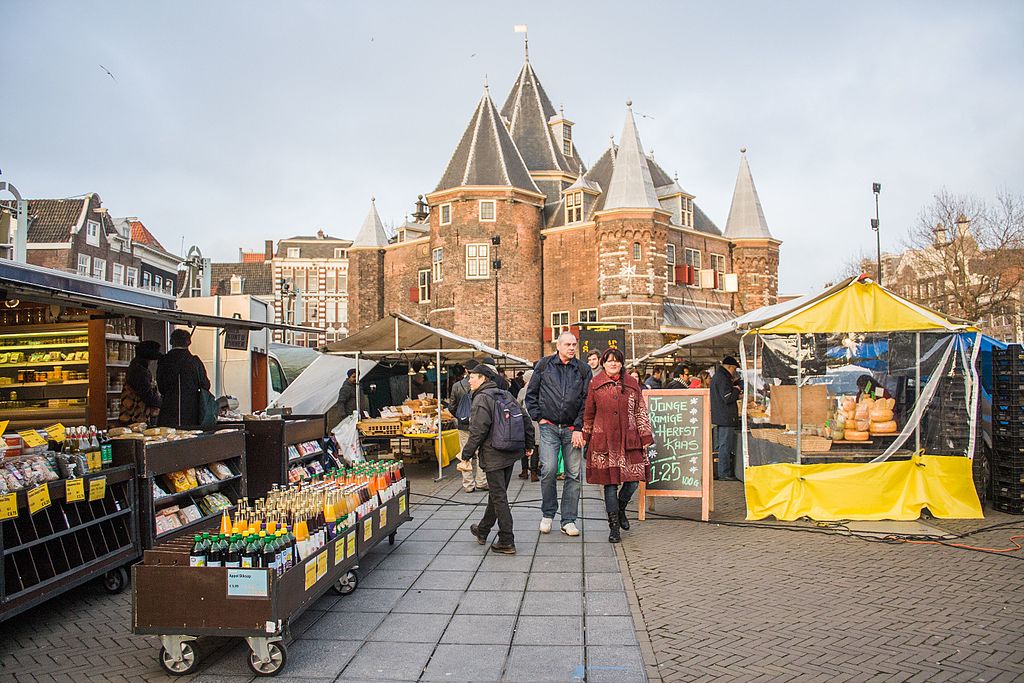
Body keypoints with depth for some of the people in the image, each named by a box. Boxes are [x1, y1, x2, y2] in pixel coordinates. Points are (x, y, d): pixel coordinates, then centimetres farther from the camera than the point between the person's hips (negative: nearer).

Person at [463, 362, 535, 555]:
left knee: (498, 497, -2)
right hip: (511, 453, 8)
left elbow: (478, 431, -19)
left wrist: (466, 455, -13)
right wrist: (528, 445, 21)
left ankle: (506, 542, 1)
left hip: (493, 456, -8)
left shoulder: (482, 398, -12)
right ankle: (483, 531, 35)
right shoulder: (506, 394, 10)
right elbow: (526, 419, 12)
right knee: (496, 493, 18)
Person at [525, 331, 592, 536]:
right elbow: (531, 394, 11)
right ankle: (547, 514, 9)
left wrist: (579, 428, -5)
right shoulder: (544, 365, 5)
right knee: (548, 470, -11)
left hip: (572, 429, 2)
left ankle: (568, 521, 11)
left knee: (574, 474, 1)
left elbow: (587, 401, 3)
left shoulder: (583, 370, 6)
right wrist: (539, 417, 1)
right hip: (549, 427, -1)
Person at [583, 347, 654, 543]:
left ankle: (620, 509, 30)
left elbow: (641, 413, 10)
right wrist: (586, 437, 15)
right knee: (610, 482, 0)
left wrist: (645, 438, 5)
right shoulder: (595, 384, 5)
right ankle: (614, 526, 11)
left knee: (633, 480, -1)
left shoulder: (632, 384, 8)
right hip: (604, 441, -1)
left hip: (628, 440, 2)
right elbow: (588, 414, 12)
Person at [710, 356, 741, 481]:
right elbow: (728, 398, -21)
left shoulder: (716, 376, 16)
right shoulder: (722, 378, -17)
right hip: (726, 418, -11)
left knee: (721, 445, 15)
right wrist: (737, 390, -6)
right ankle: (724, 474, -3)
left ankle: (721, 472, 22)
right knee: (725, 446, -6)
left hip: (719, 417, 11)